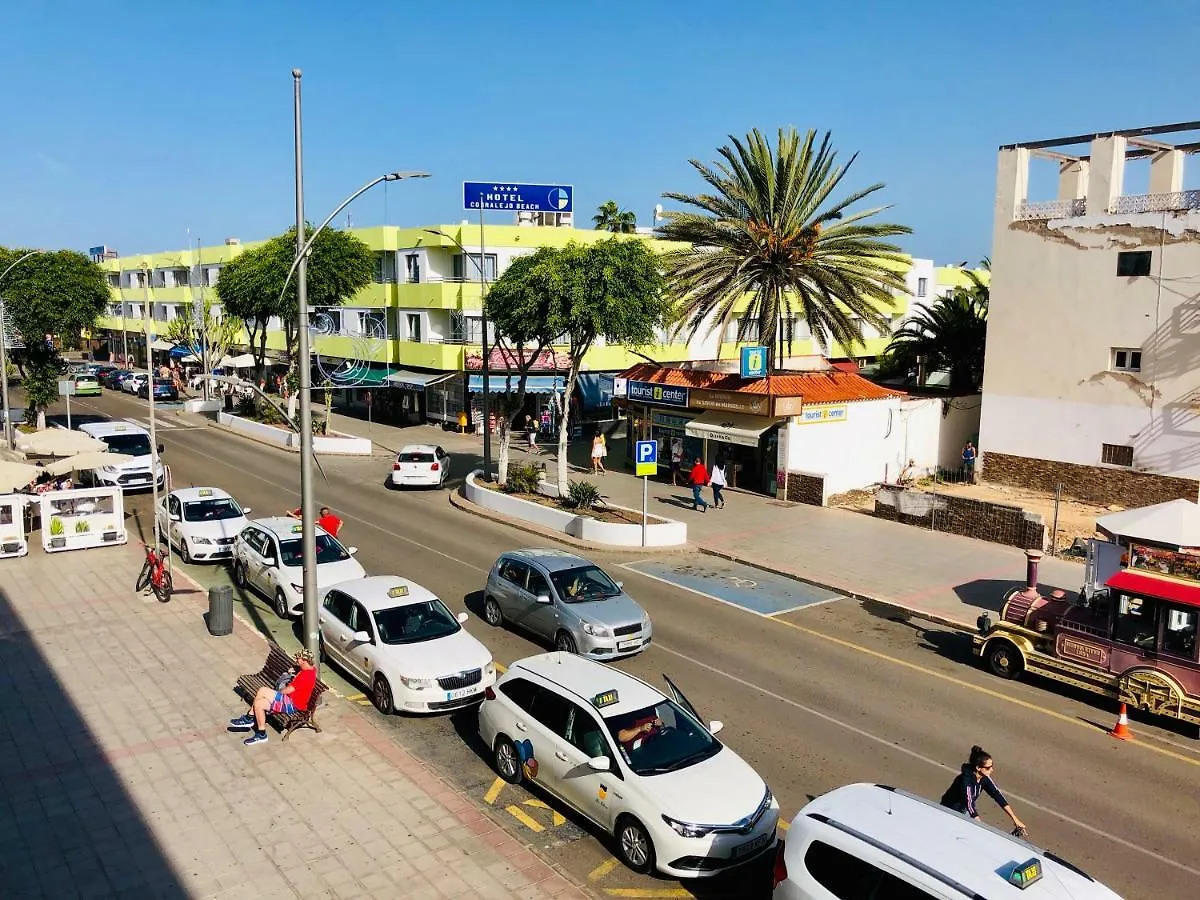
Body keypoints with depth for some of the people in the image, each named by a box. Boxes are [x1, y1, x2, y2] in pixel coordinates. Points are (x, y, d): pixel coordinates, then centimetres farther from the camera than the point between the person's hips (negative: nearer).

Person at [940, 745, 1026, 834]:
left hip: (964, 810, 7)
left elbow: (997, 795, -11)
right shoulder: (966, 780, -35)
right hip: (951, 811, -7)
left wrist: (1015, 819, -15)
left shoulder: (984, 778, -13)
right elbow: (969, 804, -41)